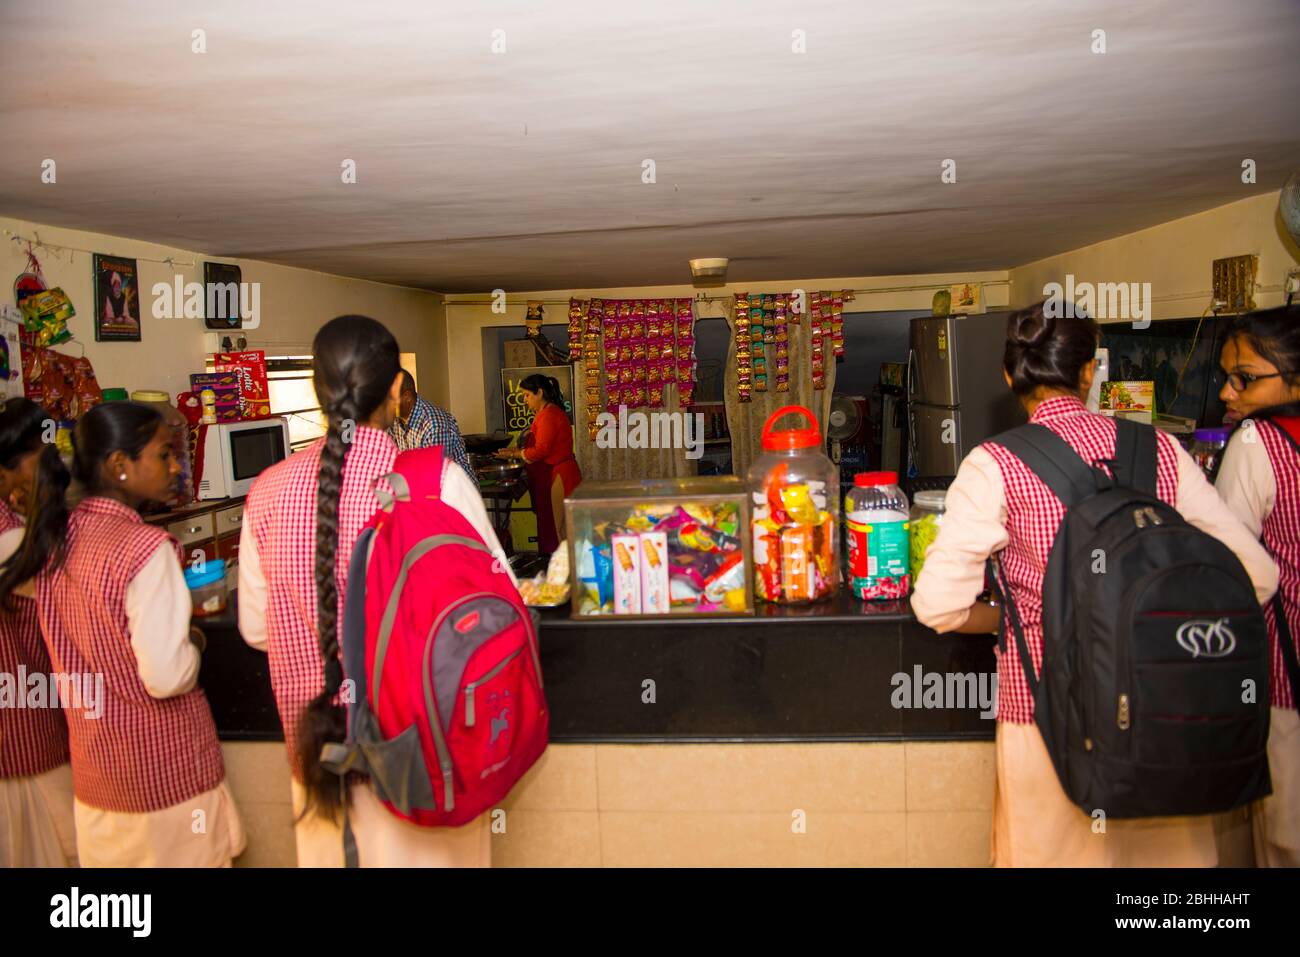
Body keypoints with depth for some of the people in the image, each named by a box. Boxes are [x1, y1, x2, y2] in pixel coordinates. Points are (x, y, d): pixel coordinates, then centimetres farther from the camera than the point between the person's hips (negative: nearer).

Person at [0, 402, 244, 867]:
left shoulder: (49, 537, -4)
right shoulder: (146, 547, -24)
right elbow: (166, 676, -27)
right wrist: (192, 644, -7)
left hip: (93, 773, 7)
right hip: (167, 774, -6)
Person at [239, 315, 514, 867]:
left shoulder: (267, 493, -8)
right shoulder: (437, 479, -19)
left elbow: (254, 627, 3)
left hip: (320, 739, 4)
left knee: (330, 848, 24)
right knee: (428, 853, 18)